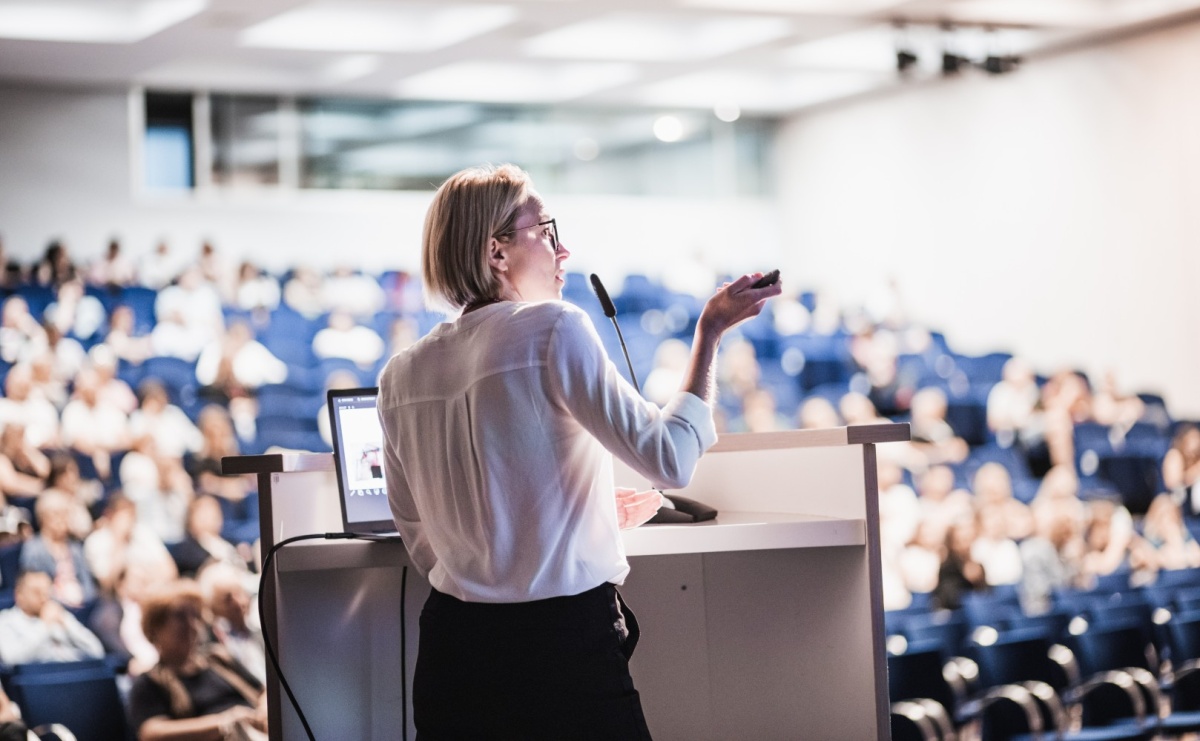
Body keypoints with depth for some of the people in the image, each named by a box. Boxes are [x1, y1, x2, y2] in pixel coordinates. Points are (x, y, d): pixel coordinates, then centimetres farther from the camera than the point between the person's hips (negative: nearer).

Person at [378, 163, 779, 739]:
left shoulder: (401, 376, 8)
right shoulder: (553, 329, -10)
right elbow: (670, 459, -14)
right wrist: (709, 331, -4)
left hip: (454, 645, 6)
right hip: (565, 643, -6)